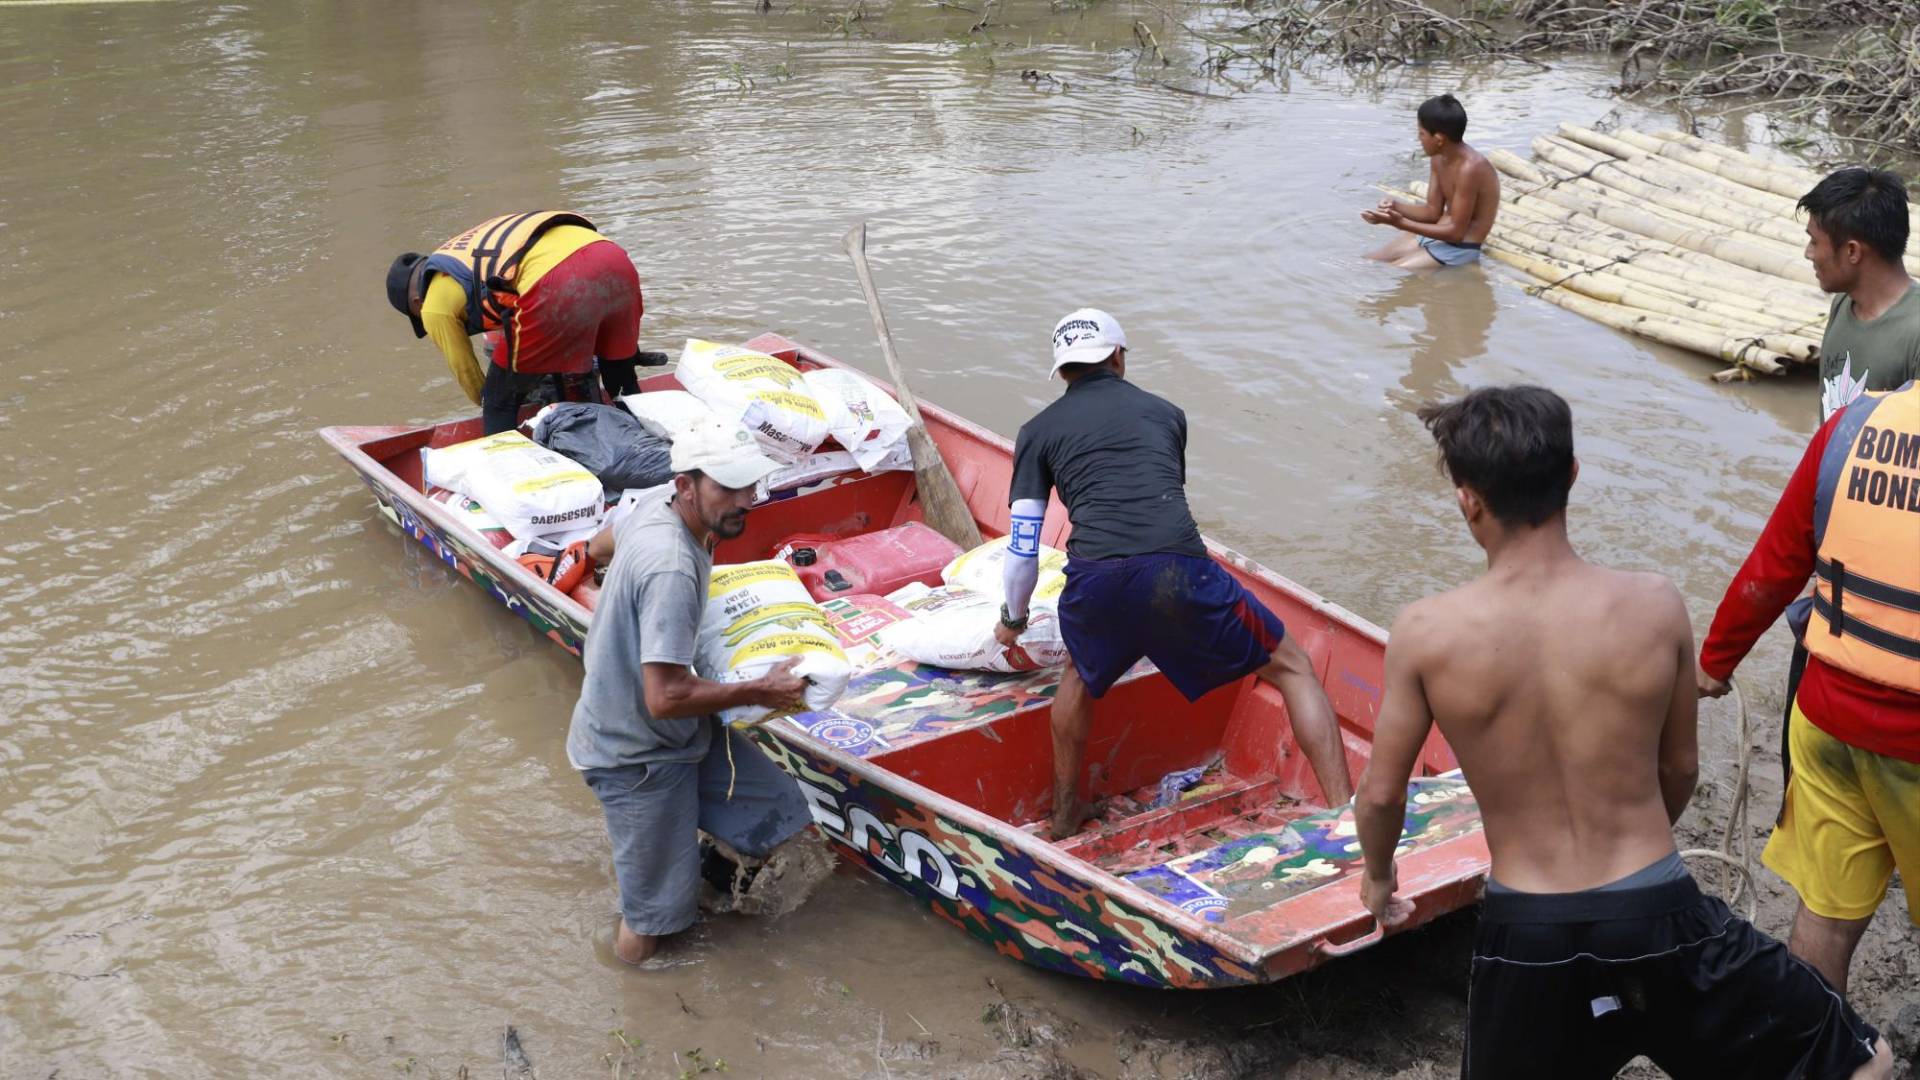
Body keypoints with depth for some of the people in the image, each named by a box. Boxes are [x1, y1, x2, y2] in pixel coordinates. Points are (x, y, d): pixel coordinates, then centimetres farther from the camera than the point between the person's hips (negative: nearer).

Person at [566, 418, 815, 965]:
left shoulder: (660, 501, -5)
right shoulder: (673, 570, -34)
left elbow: (603, 545, 19)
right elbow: (666, 697, -36)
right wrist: (759, 691, -24)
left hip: (680, 734, 9)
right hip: (637, 755, -9)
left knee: (781, 813, 10)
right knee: (653, 920, 3)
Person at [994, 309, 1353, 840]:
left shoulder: (1038, 431, 21)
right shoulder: (1165, 413, 27)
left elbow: (1023, 550, 18)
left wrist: (1013, 619, 37)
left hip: (1095, 580, 1)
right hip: (1180, 570, -1)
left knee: (1082, 673, 34)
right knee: (1293, 668, 16)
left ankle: (1065, 813, 42)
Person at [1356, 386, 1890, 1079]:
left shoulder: (1425, 633, -13)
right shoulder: (1655, 606, -10)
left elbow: (1381, 792, -1)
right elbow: (1680, 769, 6)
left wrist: (1377, 876, 21)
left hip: (1525, 938, 0)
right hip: (1658, 917, 0)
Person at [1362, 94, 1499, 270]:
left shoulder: (1469, 169, -25)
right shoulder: (1438, 158, 3)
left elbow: (1456, 232, -23)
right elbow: (1433, 211, 9)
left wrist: (1401, 223, -25)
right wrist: (1396, 207, -10)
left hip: (1459, 249, -9)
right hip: (1432, 236, 9)